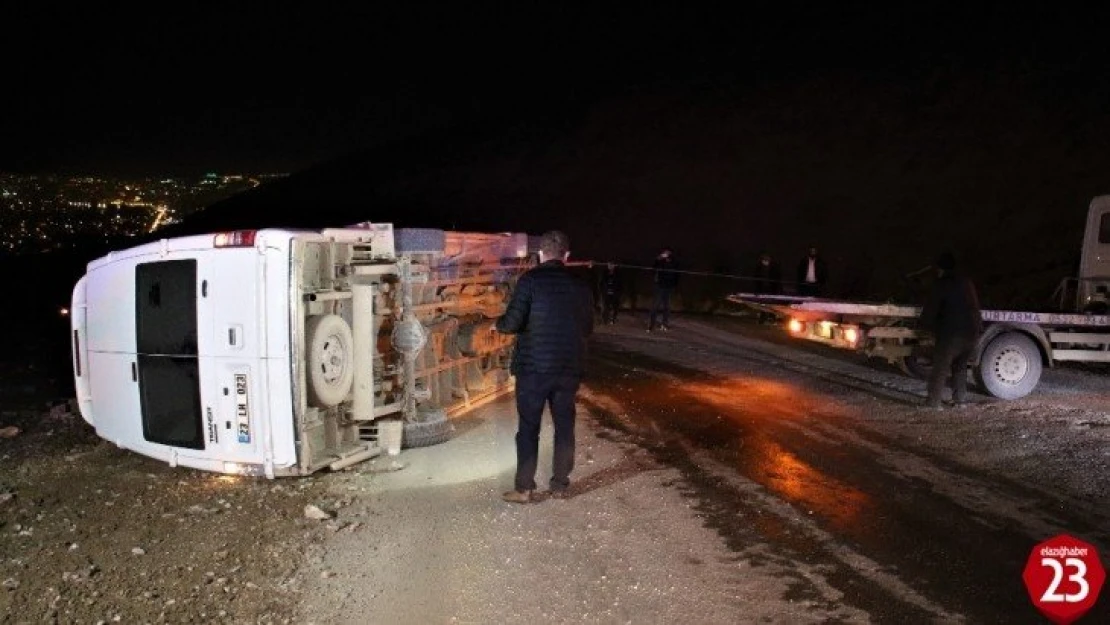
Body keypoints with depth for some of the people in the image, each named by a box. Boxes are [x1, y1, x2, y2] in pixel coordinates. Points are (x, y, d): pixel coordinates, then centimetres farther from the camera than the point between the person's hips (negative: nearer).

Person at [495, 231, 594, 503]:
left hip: (534, 366, -3)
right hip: (570, 367, 4)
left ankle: (524, 488, 10)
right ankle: (560, 484, 21)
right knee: (564, 425, 14)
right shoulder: (580, 285, 5)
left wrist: (499, 322, 8)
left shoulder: (530, 280, -9)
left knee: (528, 427, 6)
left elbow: (512, 324, -14)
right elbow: (587, 328, 13)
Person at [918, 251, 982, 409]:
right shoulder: (967, 282, 14)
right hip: (973, 332, 7)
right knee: (960, 366, 22)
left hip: (952, 333, -7)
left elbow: (930, 309, -5)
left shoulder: (942, 285, -6)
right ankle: (960, 397, 21)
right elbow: (975, 306, 22)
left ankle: (933, 401, -6)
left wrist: (922, 323, 12)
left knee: (940, 367, -3)